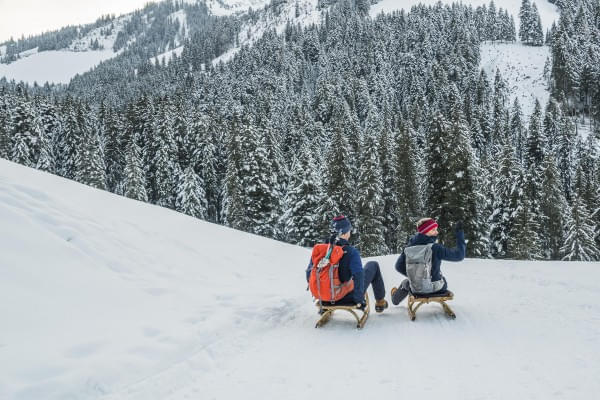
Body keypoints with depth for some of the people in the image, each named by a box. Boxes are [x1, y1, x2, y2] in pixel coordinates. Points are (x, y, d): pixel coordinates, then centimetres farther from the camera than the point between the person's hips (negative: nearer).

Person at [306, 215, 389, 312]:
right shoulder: (351, 252, -21)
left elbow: (309, 272, 0)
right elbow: (358, 276, -27)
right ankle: (380, 302, 27)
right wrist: (359, 300, -16)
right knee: (373, 265, 16)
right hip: (348, 296, -4)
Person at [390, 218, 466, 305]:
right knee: (443, 282, 36)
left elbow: (399, 266, -3)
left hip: (415, 288, 2)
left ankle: (395, 298, 56)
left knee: (406, 283, 40)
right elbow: (459, 255, -21)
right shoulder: (435, 248, -26)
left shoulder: (410, 247, -13)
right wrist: (459, 232, -14)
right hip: (435, 288, -2)